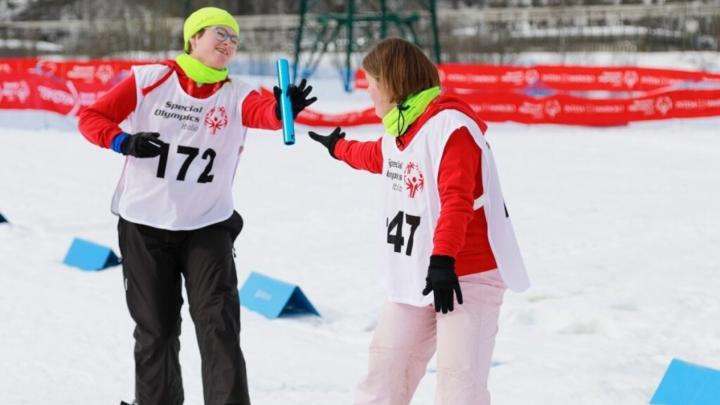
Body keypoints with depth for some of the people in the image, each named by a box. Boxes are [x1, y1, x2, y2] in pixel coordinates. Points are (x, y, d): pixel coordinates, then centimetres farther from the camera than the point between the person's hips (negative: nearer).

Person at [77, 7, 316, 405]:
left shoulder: (235, 95, -4)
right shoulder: (150, 79, -4)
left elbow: (264, 111, -26)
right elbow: (91, 117, -2)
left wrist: (284, 108, -49)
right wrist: (123, 141, -21)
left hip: (207, 227, 0)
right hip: (144, 226, 0)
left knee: (219, 323, -10)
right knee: (155, 330, 9)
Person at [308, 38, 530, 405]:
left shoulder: (449, 125, -18)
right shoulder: (398, 129, 11)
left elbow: (457, 201, -27)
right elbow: (376, 157, 36)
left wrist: (443, 261, -34)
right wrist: (337, 147, 55)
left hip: (466, 275, -9)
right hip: (415, 276, 9)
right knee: (386, 369, 14)